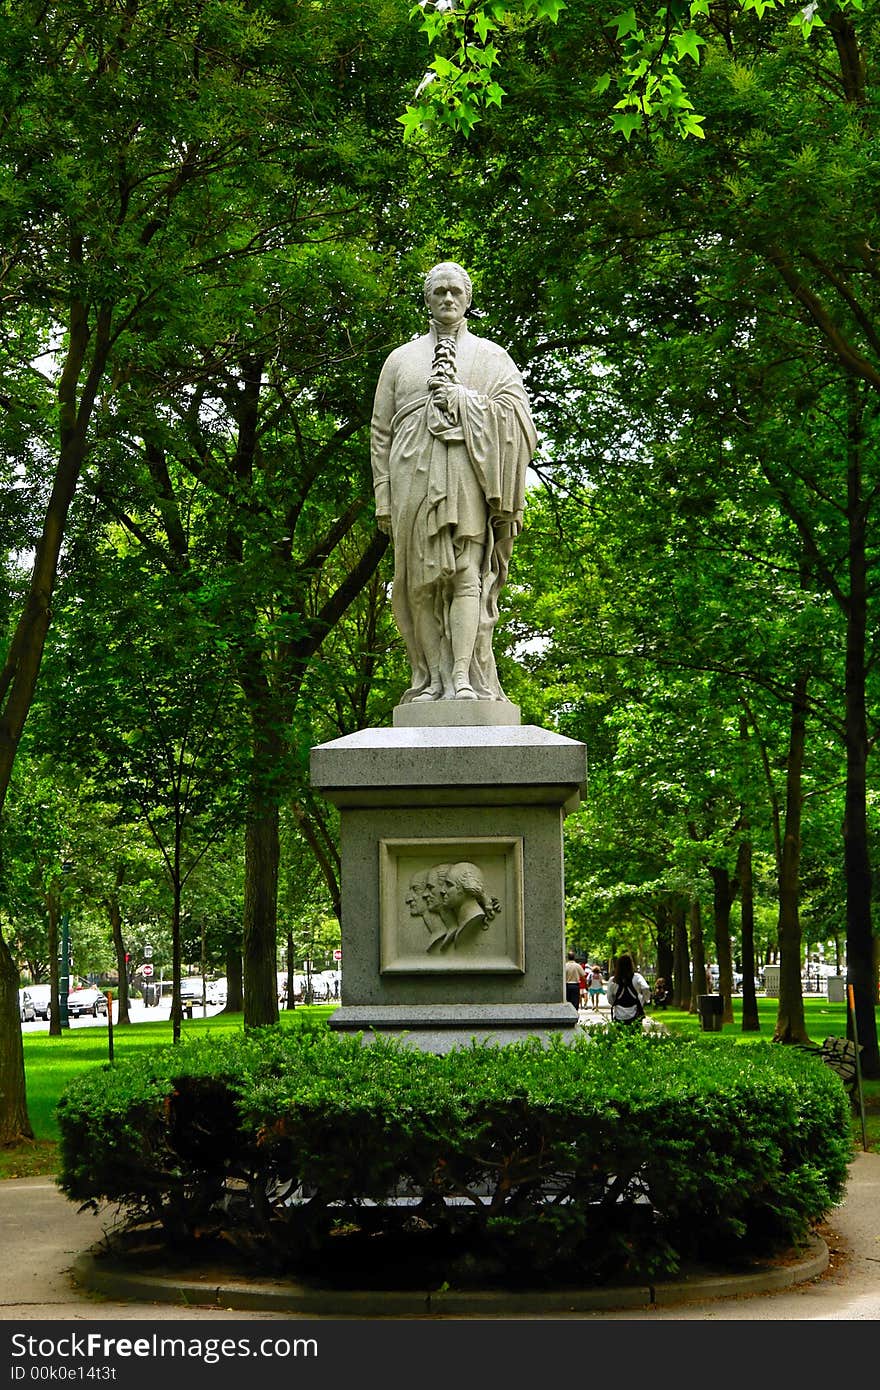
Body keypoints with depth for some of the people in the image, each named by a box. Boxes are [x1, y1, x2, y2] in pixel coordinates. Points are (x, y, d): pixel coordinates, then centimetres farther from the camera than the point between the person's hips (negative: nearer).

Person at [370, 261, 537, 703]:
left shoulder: (491, 356, 17)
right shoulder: (400, 360, 20)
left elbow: (518, 413, 4)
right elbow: (381, 433, 14)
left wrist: (462, 400, -6)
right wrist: (383, 499, 5)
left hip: (468, 478, -2)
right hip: (414, 480, 2)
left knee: (467, 576, -13)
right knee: (421, 581, -5)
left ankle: (464, 680, -20)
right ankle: (432, 681, -4)